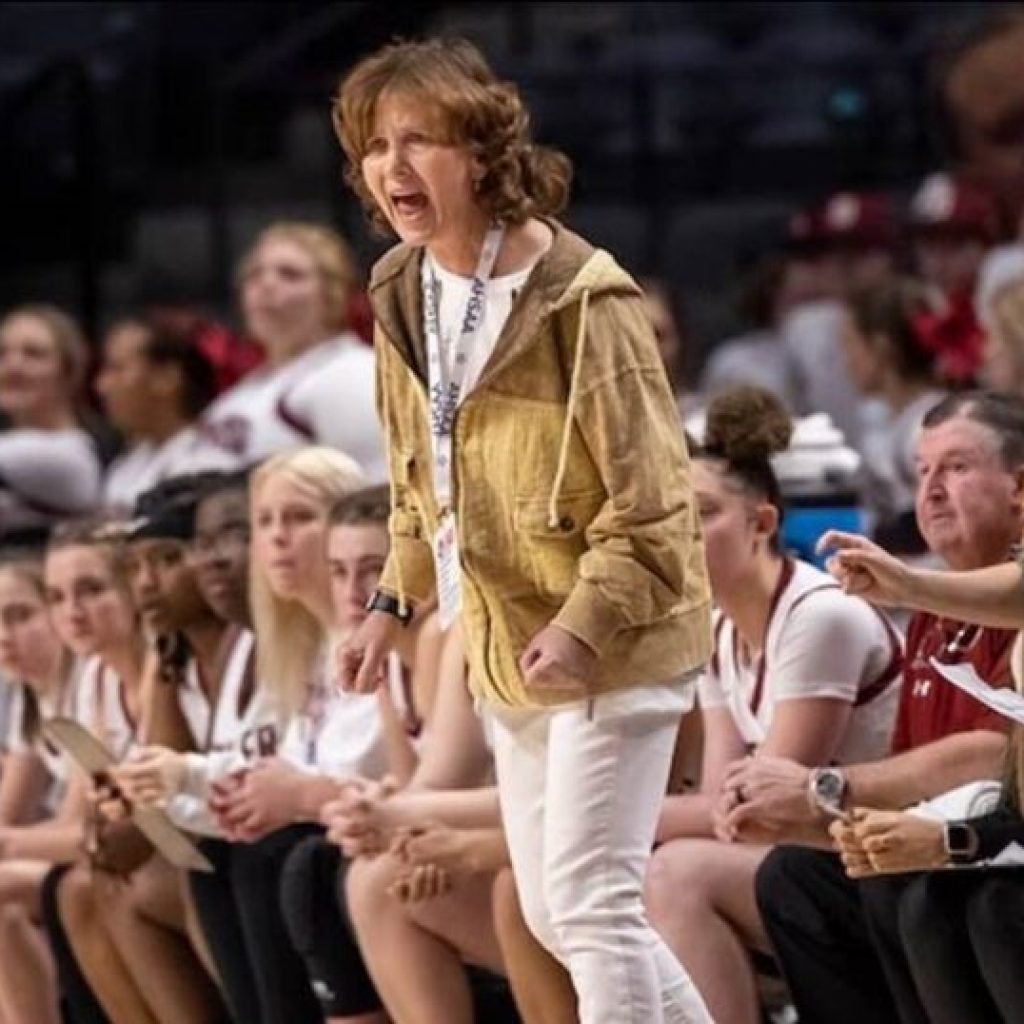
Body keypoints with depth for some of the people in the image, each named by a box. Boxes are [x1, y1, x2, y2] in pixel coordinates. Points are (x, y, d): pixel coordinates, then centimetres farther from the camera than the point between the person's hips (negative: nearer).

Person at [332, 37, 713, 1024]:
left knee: (591, 904, -12)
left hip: (612, 642, -8)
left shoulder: (579, 298, -21)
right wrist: (394, 602, 9)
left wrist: (586, 625, -25)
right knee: (551, 911, 13)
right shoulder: (403, 293, 3)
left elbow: (650, 498, -19)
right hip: (507, 643, 8)